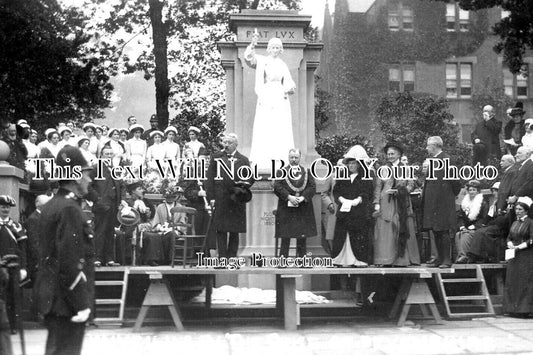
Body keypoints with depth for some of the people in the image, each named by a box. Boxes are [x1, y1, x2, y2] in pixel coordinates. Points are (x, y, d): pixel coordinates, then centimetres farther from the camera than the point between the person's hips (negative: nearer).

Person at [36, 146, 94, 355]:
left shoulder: (51, 206, 13)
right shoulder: (70, 209, -17)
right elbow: (70, 262, -23)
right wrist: (82, 304, -20)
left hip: (52, 298, 10)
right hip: (67, 303, -10)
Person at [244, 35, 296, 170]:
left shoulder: (283, 65, 17)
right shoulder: (262, 61, 8)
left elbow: (289, 83, 14)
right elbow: (249, 57, -11)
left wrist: (290, 88, -10)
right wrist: (252, 45, -28)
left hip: (280, 101, 3)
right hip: (265, 100, -3)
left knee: (281, 132, -5)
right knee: (263, 132, -9)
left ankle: (281, 161, -6)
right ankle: (262, 162, -10)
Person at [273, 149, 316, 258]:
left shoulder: (306, 172, 11)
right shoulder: (282, 171, 5)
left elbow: (312, 187, 2)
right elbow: (277, 187, -4)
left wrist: (303, 197, -14)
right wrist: (289, 197, -16)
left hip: (303, 207, 2)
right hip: (286, 208, -2)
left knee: (302, 236, 5)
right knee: (285, 236, -2)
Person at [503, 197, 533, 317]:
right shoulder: (514, 223, 16)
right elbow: (509, 237, 17)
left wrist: (519, 246, -17)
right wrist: (510, 243, -5)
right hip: (513, 257, 7)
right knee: (512, 282, 3)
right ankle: (514, 308, 7)